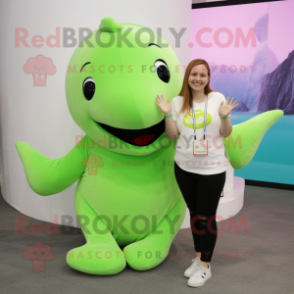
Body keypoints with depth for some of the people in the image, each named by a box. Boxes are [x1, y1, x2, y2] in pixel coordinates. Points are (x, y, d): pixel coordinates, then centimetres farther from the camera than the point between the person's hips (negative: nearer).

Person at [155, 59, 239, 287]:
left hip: (212, 169, -3)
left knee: (207, 217, 1)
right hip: (184, 167, 3)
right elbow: (173, 135, 2)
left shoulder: (217, 98, -5)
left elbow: (226, 134, -1)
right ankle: (199, 257, 31)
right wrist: (168, 114, -11)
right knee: (195, 214, 14)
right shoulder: (178, 102, 1)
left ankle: (205, 266, 16)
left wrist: (224, 116, -19)